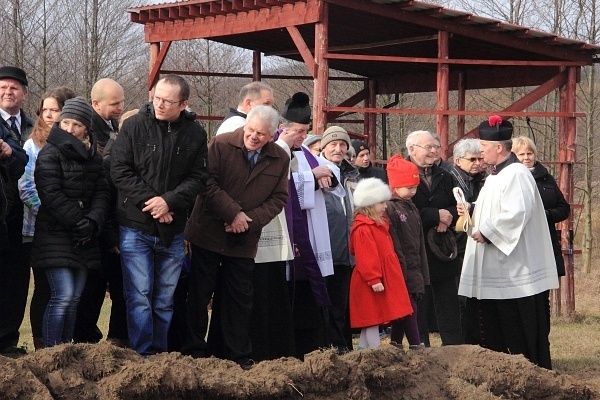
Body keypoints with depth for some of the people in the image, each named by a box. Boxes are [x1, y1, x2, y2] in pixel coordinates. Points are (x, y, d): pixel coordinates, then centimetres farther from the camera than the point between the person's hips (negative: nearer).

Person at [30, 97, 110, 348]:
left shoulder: (93, 156, 13)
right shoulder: (50, 153, -7)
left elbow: (101, 192, 7)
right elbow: (51, 195, -14)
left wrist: (93, 221, -11)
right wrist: (79, 221, -15)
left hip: (83, 239, 6)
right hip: (55, 235, -6)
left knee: (75, 297, 6)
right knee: (63, 296, -14)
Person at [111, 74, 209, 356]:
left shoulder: (194, 134, 2)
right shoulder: (135, 126, -5)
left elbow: (198, 177, 0)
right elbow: (119, 170, -7)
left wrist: (169, 201, -15)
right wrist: (149, 201, -14)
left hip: (172, 230, 3)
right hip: (136, 227, -3)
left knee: (165, 299, 9)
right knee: (139, 297, -6)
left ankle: (159, 354, 17)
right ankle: (142, 355, -3)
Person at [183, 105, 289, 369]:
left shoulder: (280, 160, 2)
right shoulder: (221, 145, -9)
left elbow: (278, 199, 2)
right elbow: (208, 184, -13)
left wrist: (250, 221, -12)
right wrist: (234, 214, -18)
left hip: (244, 241, 3)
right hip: (209, 234, -3)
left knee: (240, 299, 8)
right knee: (200, 294, 3)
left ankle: (238, 355, 15)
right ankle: (194, 350, 11)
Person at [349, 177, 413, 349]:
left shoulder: (378, 224, 16)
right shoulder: (363, 229, -18)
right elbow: (365, 258, -23)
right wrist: (374, 279, -26)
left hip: (384, 278, 10)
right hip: (373, 282, -10)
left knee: (370, 319, 14)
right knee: (373, 317, -5)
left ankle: (363, 350, 21)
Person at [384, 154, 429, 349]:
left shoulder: (411, 208, 17)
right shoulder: (389, 209, -11)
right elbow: (393, 245, -16)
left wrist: (423, 273, 17)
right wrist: (401, 271, -18)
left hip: (415, 272, 8)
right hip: (402, 273, -8)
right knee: (410, 309, -10)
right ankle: (416, 346, -9)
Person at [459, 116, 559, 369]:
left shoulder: (516, 174, -15)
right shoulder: (495, 176, 16)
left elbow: (516, 214, -25)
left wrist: (486, 232, -18)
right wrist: (471, 212, 8)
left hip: (514, 269, -10)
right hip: (494, 269, 10)